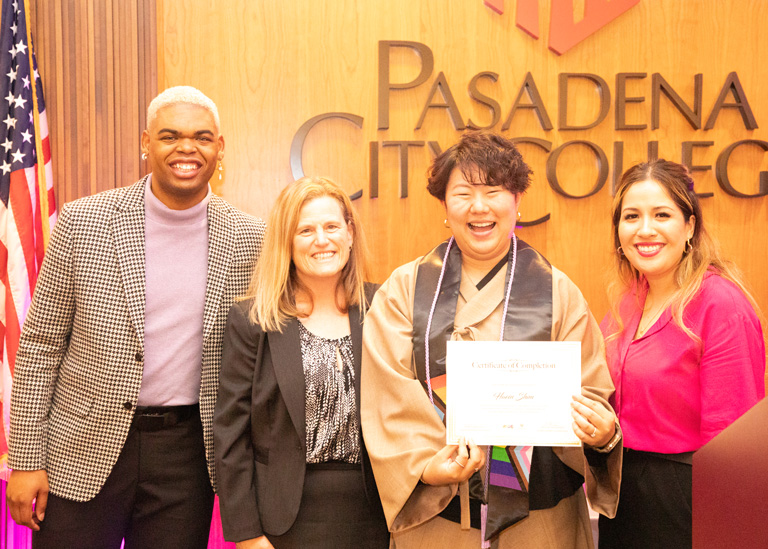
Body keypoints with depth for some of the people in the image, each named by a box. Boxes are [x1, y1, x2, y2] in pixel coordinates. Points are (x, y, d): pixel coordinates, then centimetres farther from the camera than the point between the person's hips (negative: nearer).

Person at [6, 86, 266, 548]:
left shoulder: (249, 238, -2)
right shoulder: (83, 221, -5)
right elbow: (41, 343, -1)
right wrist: (26, 458, -3)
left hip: (186, 452, 1)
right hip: (82, 454, -1)